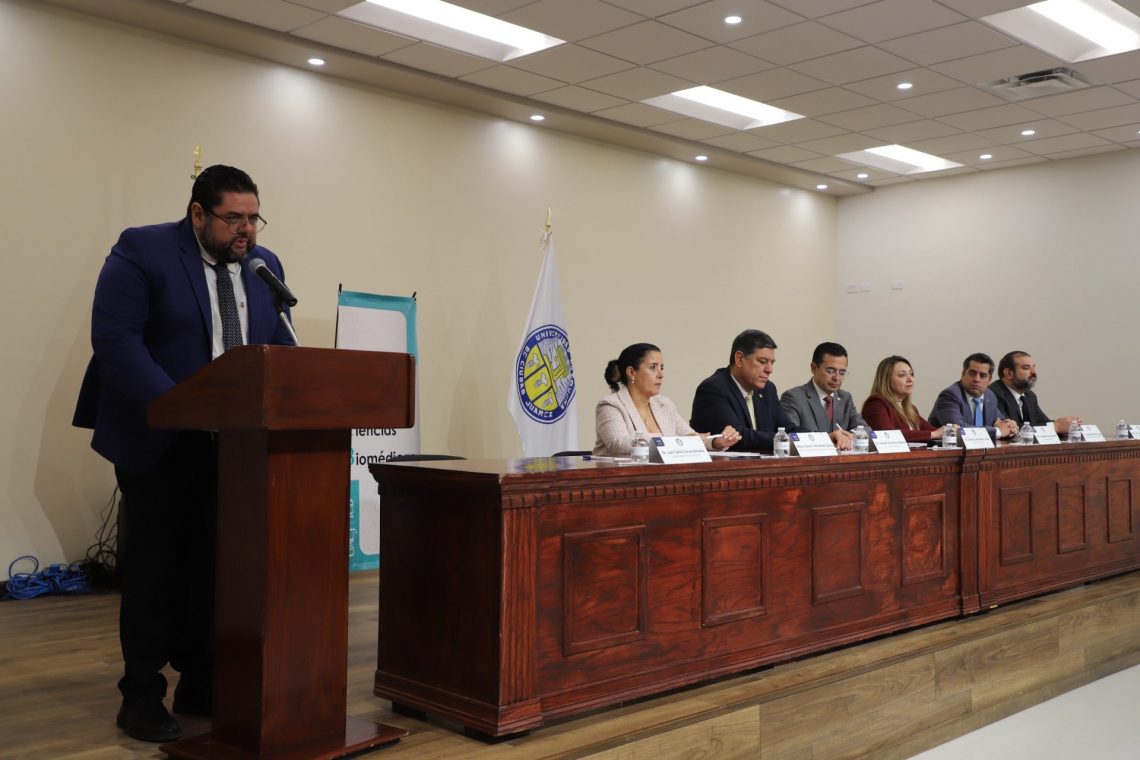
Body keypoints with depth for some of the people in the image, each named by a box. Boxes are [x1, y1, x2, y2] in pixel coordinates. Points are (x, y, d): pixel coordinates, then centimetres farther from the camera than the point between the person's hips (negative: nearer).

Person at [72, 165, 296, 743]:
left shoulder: (264, 265, 9)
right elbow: (116, 338, -16)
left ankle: (201, 685, 18)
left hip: (238, 442, 5)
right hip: (160, 440, -4)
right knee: (154, 565, 4)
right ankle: (141, 695, 15)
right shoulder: (141, 252, -8)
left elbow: (280, 347, 10)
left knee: (216, 564, 7)